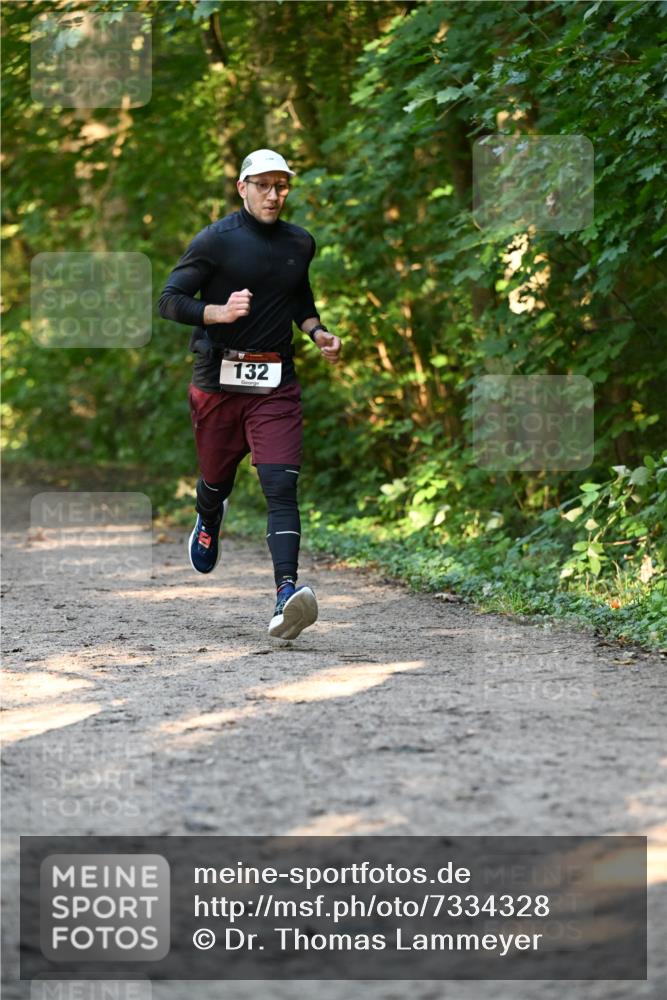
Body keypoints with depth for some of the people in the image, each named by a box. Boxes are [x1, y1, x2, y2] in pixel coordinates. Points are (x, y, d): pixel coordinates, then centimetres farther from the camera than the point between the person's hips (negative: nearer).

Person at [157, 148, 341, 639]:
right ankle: (209, 520, 53)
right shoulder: (215, 240, -6)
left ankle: (287, 592, -27)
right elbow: (169, 300, -7)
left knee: (281, 484, -15)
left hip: (276, 383, 2)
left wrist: (319, 333, 11)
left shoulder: (300, 243, 10)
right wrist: (220, 312, -23)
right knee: (217, 479, 14)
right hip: (218, 379, -1)